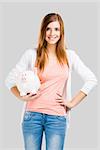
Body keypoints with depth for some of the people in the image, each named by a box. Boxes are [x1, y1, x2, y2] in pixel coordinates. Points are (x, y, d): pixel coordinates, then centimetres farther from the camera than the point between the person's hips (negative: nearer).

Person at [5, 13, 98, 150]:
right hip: (33, 115, 0)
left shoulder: (69, 55, 5)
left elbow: (92, 80, 7)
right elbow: (10, 80, 6)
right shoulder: (31, 54, 2)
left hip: (57, 118, 0)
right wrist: (22, 97, -9)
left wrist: (72, 103, 2)